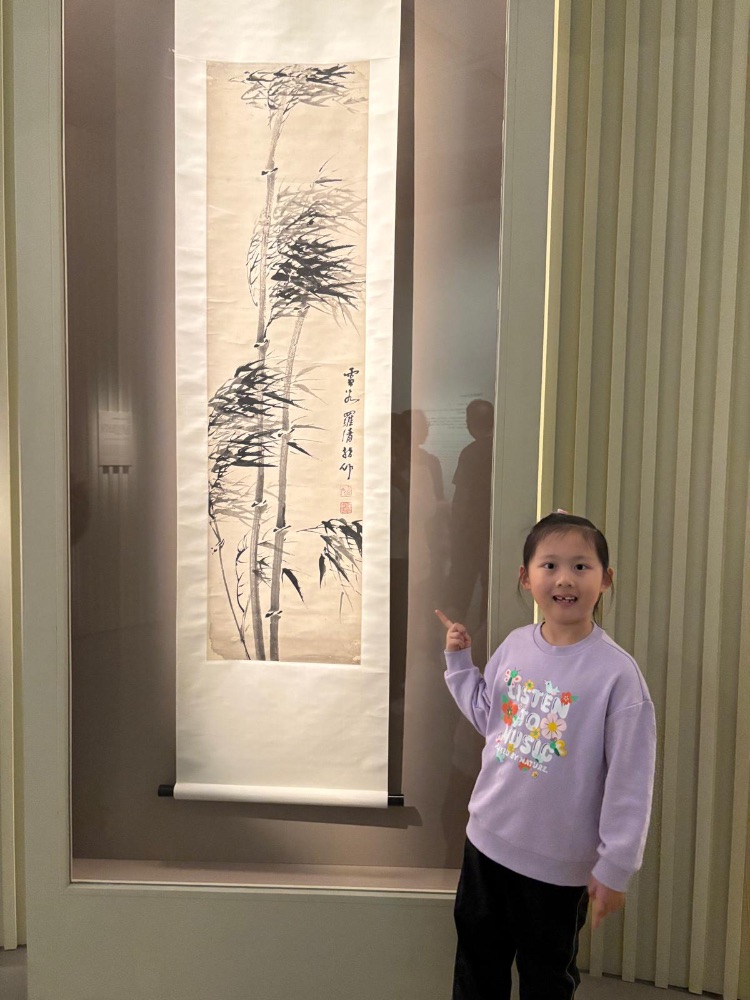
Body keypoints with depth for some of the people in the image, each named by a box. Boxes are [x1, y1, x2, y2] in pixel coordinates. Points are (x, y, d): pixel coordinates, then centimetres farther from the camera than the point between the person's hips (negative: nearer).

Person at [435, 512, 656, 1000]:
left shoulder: (617, 672, -22)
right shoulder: (515, 645, -6)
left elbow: (630, 781, -16)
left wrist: (615, 866, -11)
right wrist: (459, 659, 2)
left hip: (559, 861, -4)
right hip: (488, 838, 5)